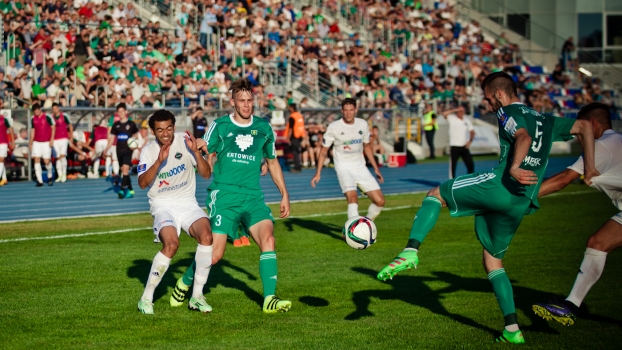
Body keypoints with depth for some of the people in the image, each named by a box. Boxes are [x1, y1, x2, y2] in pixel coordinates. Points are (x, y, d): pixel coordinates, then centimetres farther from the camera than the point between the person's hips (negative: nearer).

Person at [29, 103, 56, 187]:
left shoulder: (47, 117, -5)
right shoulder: (33, 119, 8)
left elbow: (53, 127, -3)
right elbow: (32, 131, 15)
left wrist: (52, 139, -9)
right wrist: (31, 143, 12)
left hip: (46, 142, -4)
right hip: (36, 142, 4)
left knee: (46, 161, -5)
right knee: (36, 160, -7)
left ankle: (50, 176, 24)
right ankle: (39, 181, -5)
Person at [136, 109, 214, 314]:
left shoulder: (185, 141, -1)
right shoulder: (149, 151, -3)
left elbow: (206, 174, -2)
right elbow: (142, 183, -18)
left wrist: (196, 152, -17)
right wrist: (159, 161, -29)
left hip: (188, 203, 2)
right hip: (163, 205, -2)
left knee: (206, 235, -26)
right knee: (171, 243, -30)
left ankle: (197, 297, -13)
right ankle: (146, 298, -14)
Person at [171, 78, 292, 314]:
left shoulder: (264, 128, 10)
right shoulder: (219, 126, 1)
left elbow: (272, 162, 22)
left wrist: (284, 194, 20)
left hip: (253, 197, 3)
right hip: (223, 195, -3)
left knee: (268, 238, -21)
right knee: (214, 254, -6)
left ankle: (270, 299, -18)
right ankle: (184, 283, 24)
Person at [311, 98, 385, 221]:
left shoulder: (363, 124, 2)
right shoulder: (334, 127, -9)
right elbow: (324, 151, -1)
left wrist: (376, 169, 17)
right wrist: (318, 173, -7)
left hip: (360, 167, 5)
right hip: (344, 168, -5)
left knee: (380, 201, -3)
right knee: (352, 197, -30)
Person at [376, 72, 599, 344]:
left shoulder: (510, 112, 4)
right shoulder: (545, 122, 27)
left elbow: (524, 137, -17)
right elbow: (584, 127, 32)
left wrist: (514, 168, -33)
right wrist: (589, 167, 28)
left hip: (501, 186, -8)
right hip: (522, 205, 8)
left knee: (436, 194, 8)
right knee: (492, 261, 20)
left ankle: (411, 252, -15)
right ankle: (512, 330, 13)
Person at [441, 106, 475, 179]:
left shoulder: (467, 121, 9)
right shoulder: (452, 118, -4)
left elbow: (472, 132, 16)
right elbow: (444, 114, -22)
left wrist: (470, 141, 0)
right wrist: (455, 110, -18)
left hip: (464, 147, 4)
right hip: (454, 146, -4)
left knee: (470, 164, 4)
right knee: (453, 165, -2)